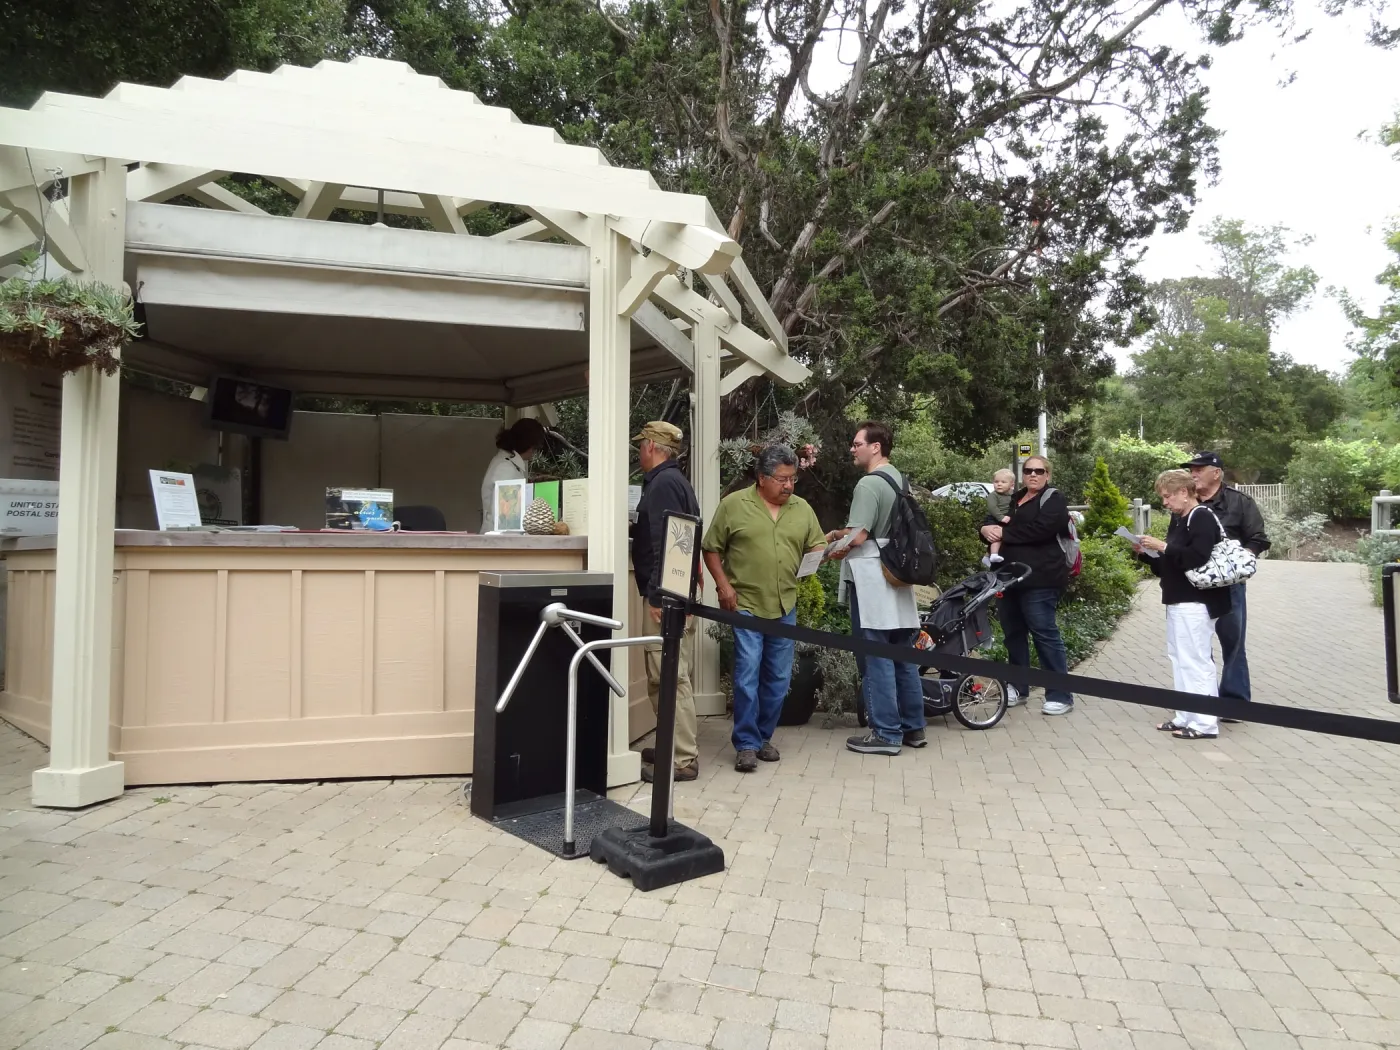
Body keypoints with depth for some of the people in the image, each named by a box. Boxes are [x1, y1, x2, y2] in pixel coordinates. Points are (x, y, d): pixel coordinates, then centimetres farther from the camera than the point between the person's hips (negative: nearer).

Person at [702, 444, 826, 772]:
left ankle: (764, 736, 25)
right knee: (747, 675, -7)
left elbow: (816, 546, 13)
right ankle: (746, 744, 3)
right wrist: (724, 584, -10)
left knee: (778, 678, 10)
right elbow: (711, 549, 0)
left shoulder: (802, 509, 9)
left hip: (785, 607, 4)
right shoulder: (734, 504, -3)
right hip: (745, 605, -4)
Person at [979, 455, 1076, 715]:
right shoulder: (1014, 499, 21)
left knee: (1045, 634, -7)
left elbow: (1040, 529, -18)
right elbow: (991, 519, 15)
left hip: (1039, 580, -7)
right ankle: (1018, 687, 27)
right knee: (1013, 632, 14)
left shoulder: (1054, 499, -2)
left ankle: (1061, 696, 1)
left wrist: (1004, 532, -14)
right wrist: (987, 528, -10)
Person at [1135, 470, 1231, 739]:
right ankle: (1185, 717, 20)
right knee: (1179, 659, 13)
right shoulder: (1179, 520, 15)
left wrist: (1163, 546, -23)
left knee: (1195, 661, -6)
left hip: (1195, 603, -10)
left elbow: (1197, 558, -26)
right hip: (1179, 601, 10)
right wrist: (1146, 553, 6)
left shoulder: (1203, 518, -12)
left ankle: (1205, 723, 0)